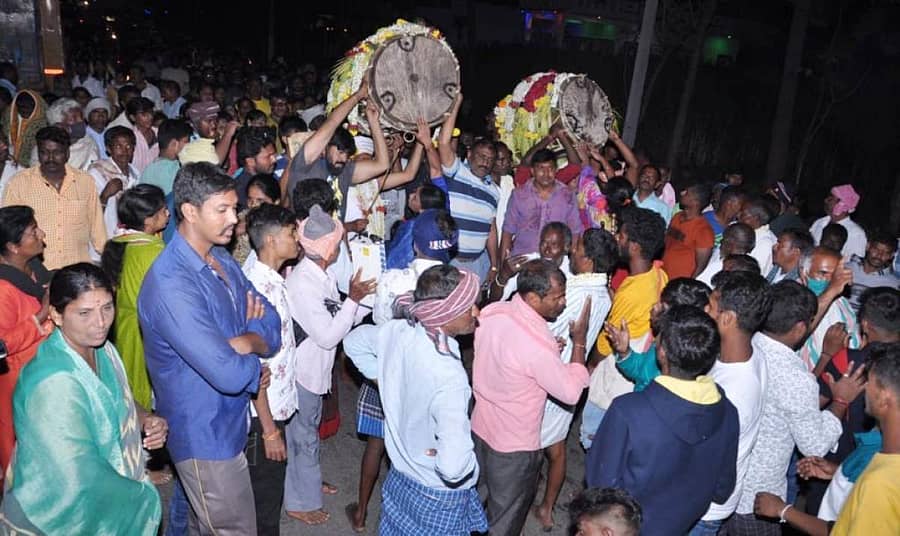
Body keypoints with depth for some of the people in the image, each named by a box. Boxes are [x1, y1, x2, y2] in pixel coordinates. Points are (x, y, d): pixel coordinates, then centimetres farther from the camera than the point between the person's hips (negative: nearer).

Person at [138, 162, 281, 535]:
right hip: (207, 437, -8)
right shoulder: (170, 286, -28)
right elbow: (229, 374, -33)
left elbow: (272, 329, -3)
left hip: (231, 422, 8)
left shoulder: (223, 261, 2)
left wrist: (236, 343, -22)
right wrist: (252, 343, -12)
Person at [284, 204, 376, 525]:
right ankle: (300, 502, 28)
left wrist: (363, 299, -5)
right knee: (302, 435, 8)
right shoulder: (303, 283, -28)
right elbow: (327, 336, -28)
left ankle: (308, 481, 48)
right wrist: (354, 299, -27)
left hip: (316, 368, 9)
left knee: (309, 428, 26)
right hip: (301, 371, -9)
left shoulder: (321, 274, 0)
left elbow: (340, 321, 6)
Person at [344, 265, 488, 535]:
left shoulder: (397, 331, -15)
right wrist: (470, 464, -19)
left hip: (400, 474, 6)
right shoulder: (449, 378, -36)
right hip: (439, 495, -6)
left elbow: (354, 342, 7)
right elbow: (454, 467, -41)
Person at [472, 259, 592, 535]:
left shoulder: (491, 312, -11)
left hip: (480, 427, 7)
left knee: (478, 499, 30)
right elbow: (571, 392, -20)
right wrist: (580, 340, -14)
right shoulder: (537, 344, -33)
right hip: (514, 445, -7)